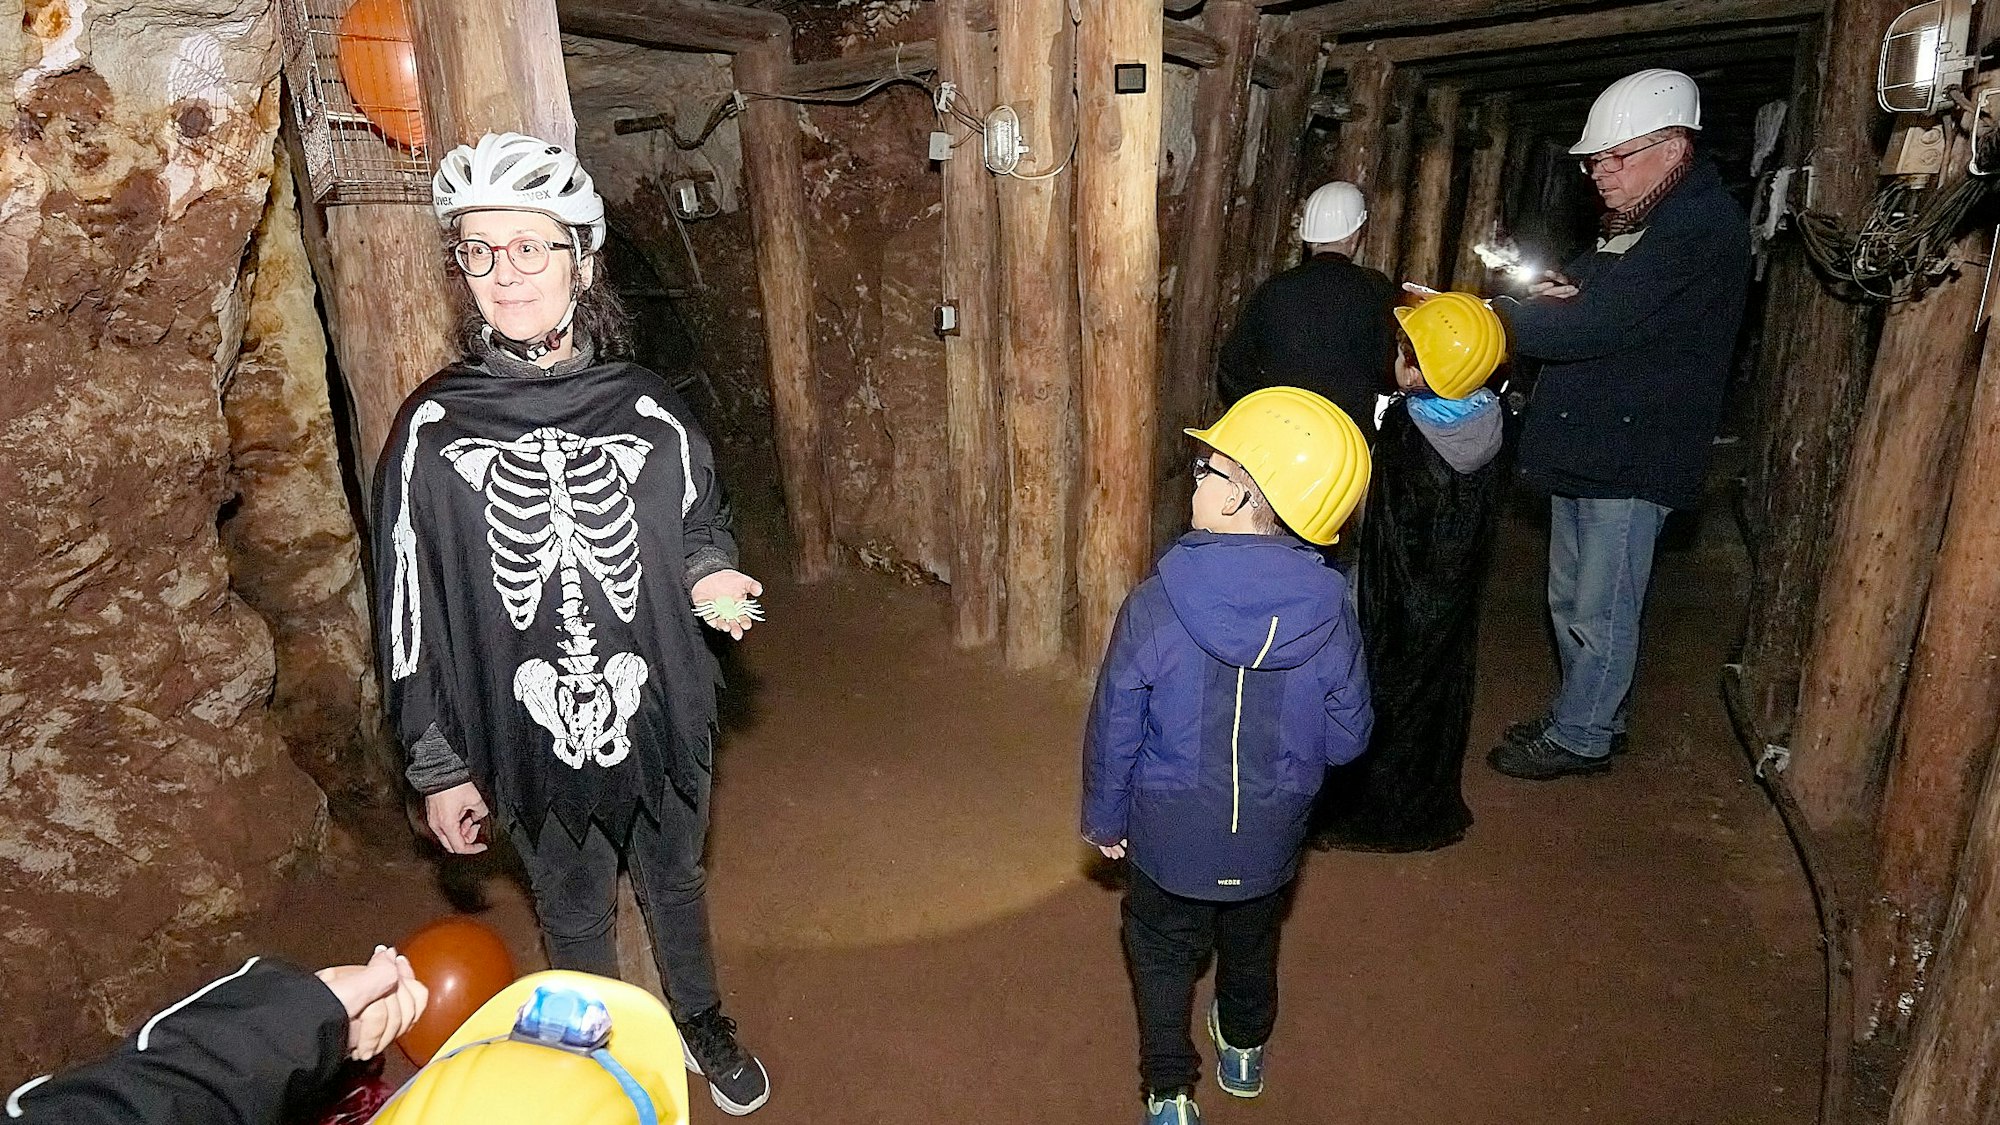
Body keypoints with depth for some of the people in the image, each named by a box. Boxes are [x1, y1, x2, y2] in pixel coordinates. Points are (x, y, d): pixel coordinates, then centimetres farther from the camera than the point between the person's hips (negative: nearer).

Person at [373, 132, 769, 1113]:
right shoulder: (432, 429, -10)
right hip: (529, 734, -1)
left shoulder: (643, 407, -6)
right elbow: (411, 611, -5)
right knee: (574, 910, 20)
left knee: (674, 880, 23)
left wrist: (710, 576, -14)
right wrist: (439, 767, -3)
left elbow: (701, 523, 10)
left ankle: (700, 1020, 50)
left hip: (661, 711, 1)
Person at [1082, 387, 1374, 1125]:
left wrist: (1105, 817, 2)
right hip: (1270, 835, 3)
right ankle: (1244, 1049, 53)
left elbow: (1114, 727, -15)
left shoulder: (1156, 605, -26)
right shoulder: (1330, 611, -20)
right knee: (1252, 944, 30)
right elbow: (1346, 738, -8)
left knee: (1162, 952, 24)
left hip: (1170, 833, -2)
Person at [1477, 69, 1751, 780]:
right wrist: (1557, 293, 0)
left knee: (1601, 611, 1)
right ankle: (1589, 716, 33)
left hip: (1634, 454, -10)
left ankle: (1580, 739, 16)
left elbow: (1599, 324, -27)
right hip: (1587, 444, 10)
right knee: (1571, 599, 18)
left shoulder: (1704, 226, -17)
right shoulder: (1634, 222, 14)